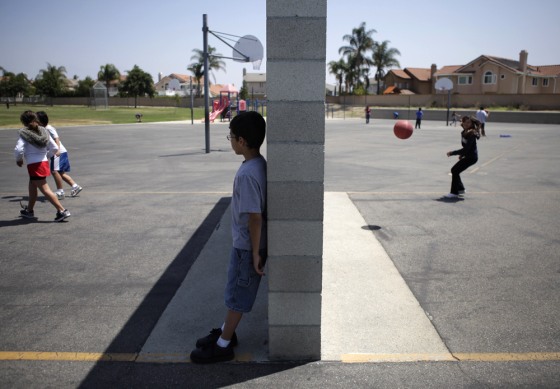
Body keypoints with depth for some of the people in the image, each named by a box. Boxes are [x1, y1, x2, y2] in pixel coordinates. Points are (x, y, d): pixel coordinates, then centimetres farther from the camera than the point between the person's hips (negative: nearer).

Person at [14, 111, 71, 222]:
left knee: (45, 189, -5)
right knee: (32, 187, 24)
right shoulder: (44, 132, 5)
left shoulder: (24, 134, -10)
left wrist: (19, 160, 1)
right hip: (44, 162, 7)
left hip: (34, 165, -7)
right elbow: (55, 148, 5)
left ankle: (62, 211, -12)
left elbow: (18, 149, -19)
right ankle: (29, 210, 40)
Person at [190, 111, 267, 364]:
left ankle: (223, 345, 23)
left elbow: (255, 216, -27)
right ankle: (226, 332, 39)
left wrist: (255, 252, -19)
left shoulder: (247, 173, -28)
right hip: (244, 243, 9)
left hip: (247, 246, -9)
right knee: (235, 291, 22)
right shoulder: (259, 164, 2)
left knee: (237, 295, 7)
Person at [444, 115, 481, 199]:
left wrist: (452, 153, -27)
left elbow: (466, 149, -27)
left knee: (455, 171, -11)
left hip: (471, 157, -9)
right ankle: (460, 189, 27)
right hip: (468, 155, 9)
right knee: (454, 170, 13)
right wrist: (461, 154, 13)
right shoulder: (464, 133, 5)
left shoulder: (471, 134, -22)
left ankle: (454, 193, -5)